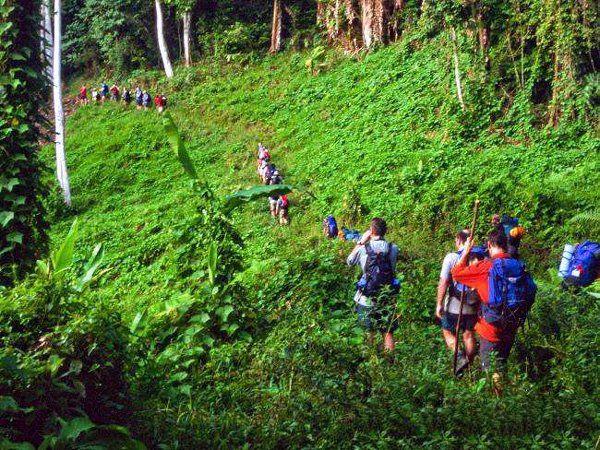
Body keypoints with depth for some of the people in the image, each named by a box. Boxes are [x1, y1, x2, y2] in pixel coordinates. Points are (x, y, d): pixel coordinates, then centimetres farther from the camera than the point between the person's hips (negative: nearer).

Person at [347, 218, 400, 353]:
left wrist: (361, 242, 9)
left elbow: (349, 261, 7)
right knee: (388, 333, 9)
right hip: (387, 299, 1)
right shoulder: (393, 249, -6)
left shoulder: (363, 249, -11)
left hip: (367, 300, -1)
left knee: (369, 333, 11)